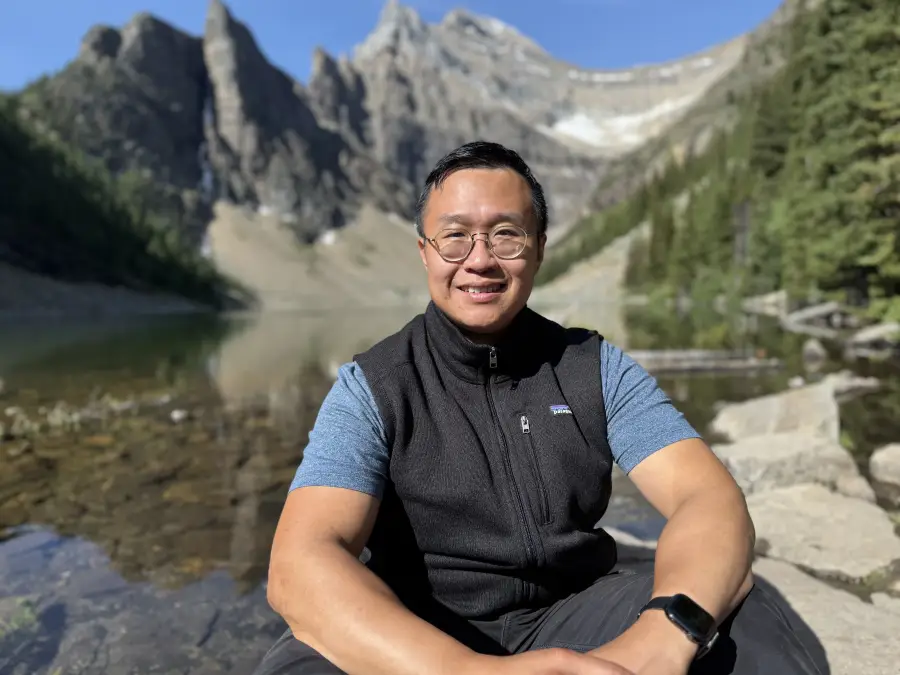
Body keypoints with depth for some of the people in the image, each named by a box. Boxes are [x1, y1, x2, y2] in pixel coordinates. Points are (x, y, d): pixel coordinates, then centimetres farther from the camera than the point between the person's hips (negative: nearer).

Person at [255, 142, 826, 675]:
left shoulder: (597, 367, -2)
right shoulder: (371, 388, -9)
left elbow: (711, 500, -13)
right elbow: (302, 565, -23)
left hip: (573, 619, 2)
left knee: (743, 617, -25)